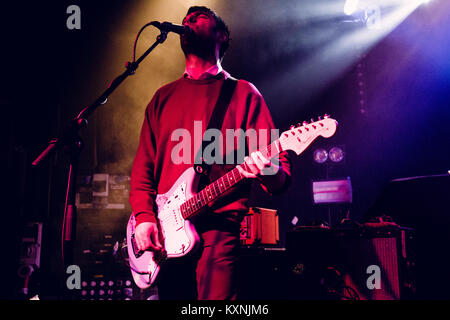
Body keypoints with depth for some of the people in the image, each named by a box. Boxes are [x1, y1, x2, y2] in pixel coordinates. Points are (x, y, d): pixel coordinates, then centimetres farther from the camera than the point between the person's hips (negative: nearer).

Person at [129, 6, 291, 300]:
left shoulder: (243, 93, 3)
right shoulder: (163, 97, 16)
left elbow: (282, 178, -2)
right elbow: (143, 165, 13)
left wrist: (268, 172, -26)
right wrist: (144, 216, -1)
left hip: (217, 226, -4)